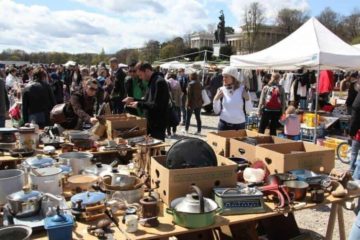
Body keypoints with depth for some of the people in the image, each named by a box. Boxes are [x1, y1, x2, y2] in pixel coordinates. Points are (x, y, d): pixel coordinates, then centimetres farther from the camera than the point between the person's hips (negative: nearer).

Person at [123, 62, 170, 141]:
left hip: (158, 125, -10)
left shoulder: (159, 82, -19)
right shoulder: (152, 81, 13)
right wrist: (133, 100, 10)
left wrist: (139, 104, -17)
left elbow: (157, 105, -24)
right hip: (151, 122, 10)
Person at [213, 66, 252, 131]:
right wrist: (216, 99, -10)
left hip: (239, 126, 0)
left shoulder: (243, 89, -2)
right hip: (224, 125, 1)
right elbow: (217, 111, 3)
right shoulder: (221, 90, 1)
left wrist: (247, 99, -12)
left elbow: (249, 110, 2)